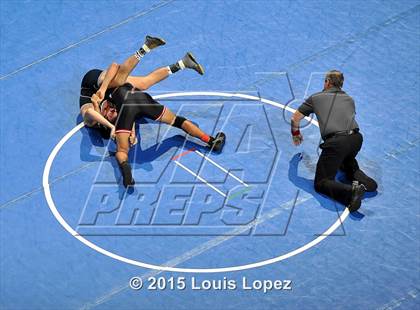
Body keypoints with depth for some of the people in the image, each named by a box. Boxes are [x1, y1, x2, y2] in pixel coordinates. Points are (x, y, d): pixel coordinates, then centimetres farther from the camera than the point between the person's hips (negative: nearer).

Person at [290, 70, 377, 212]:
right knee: (347, 159, 38)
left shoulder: (316, 98, 18)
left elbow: (295, 118, 24)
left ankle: (351, 191, -27)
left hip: (335, 142, -5)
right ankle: (358, 175, 5)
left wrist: (296, 134, 45)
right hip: (356, 138, 5)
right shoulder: (349, 99, 27)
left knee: (320, 184, -1)